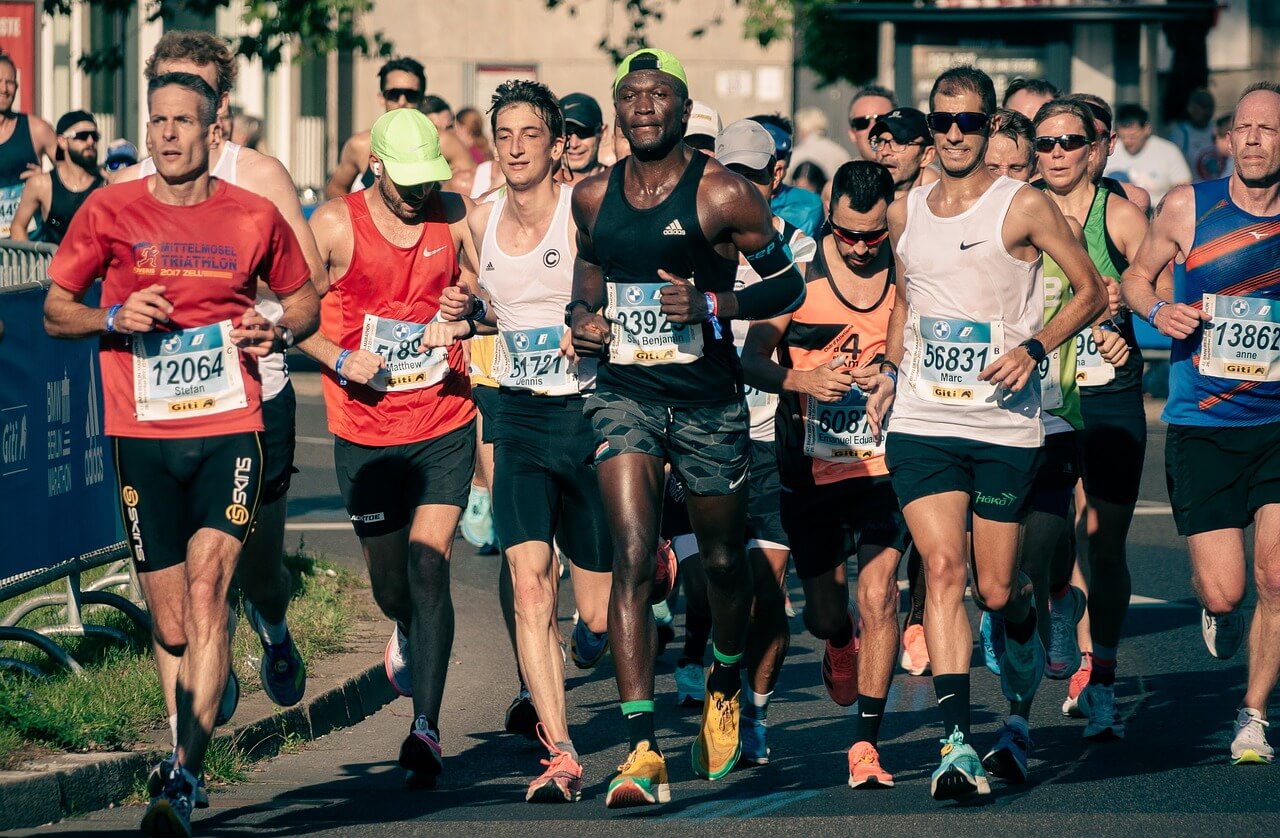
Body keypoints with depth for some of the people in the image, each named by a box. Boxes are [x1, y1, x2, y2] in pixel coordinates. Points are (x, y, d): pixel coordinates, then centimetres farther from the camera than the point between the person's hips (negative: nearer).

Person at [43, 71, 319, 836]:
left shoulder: (254, 218, 4)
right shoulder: (110, 213, 2)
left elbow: (305, 297, 20)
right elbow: (54, 311, 9)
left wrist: (279, 332, -3)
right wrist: (115, 318, -11)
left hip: (229, 431, -1)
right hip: (142, 436, 1)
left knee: (207, 595, -17)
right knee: (170, 624, 6)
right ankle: (190, 761, 27)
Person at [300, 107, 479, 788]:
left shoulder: (454, 215, 0)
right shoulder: (334, 226, -7)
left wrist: (462, 318, -9)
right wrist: (340, 359, -17)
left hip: (444, 428, 0)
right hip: (366, 432, 0)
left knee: (428, 566, -14)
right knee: (389, 584, 10)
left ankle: (426, 726, -14)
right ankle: (408, 635, 48)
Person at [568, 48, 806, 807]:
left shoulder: (723, 196, -9)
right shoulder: (593, 197, 4)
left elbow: (789, 283, -4)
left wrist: (711, 303, -19)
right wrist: (582, 310, 3)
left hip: (708, 399, -2)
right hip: (625, 394, 2)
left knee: (723, 559, 14)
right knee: (632, 557, -14)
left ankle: (726, 686, 46)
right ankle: (643, 754, -19)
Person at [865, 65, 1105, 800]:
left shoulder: (1023, 207, -4)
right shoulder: (905, 214, 9)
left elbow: (1092, 291, 1)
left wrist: (1035, 347, -13)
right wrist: (891, 368, 10)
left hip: (1006, 427, -2)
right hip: (922, 422, 2)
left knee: (997, 589, 4)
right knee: (944, 569, -14)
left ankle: (1025, 636, 43)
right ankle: (958, 742, -19)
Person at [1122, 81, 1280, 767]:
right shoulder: (1188, 208, -2)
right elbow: (1136, 276, 13)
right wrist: (1158, 310, -8)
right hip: (1202, 429, -1)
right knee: (1223, 589, -4)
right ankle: (1218, 614, 35)